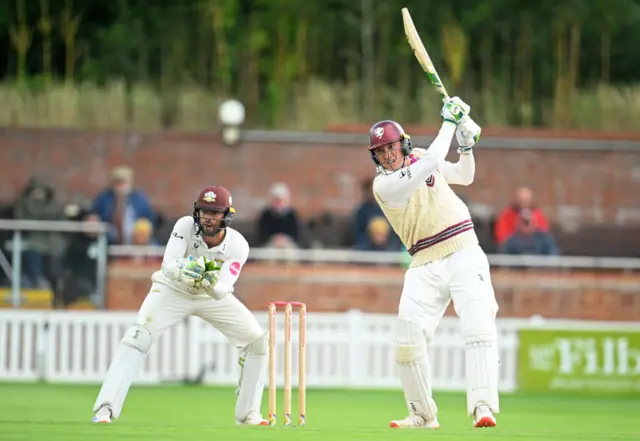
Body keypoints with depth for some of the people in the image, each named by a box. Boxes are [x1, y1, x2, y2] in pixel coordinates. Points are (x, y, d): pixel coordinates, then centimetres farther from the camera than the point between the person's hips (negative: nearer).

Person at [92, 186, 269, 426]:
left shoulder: (238, 245, -25)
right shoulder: (186, 226, -27)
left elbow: (223, 291, -33)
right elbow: (168, 266, -37)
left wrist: (212, 285, -55)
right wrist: (182, 270, -59)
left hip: (213, 296, 3)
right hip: (173, 290, -3)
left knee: (257, 341, -7)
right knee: (138, 336, -24)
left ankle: (248, 413, 7)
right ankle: (105, 410, -26)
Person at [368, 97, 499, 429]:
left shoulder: (419, 157, 10)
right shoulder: (384, 184, -7)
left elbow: (464, 176, 23)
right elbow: (431, 164, -19)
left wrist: (466, 146, 4)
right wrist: (449, 122, -10)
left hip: (464, 255, 2)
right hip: (425, 266, -2)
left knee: (478, 325, -18)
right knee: (407, 338, -10)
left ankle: (482, 406, -28)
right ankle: (423, 414, 8)